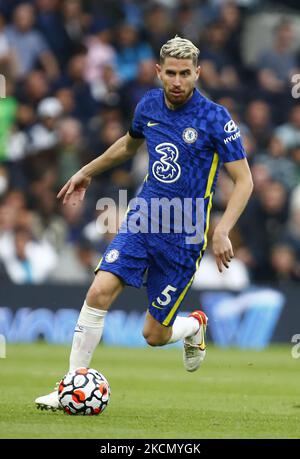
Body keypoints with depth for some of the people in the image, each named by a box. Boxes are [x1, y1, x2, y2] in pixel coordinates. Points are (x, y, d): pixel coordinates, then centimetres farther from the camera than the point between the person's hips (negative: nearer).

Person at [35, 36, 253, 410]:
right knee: (100, 291, -18)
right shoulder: (149, 105, 3)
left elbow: (243, 180, -11)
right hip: (142, 219, 4)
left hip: (184, 235, -4)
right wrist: (87, 172, 32)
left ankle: (195, 326, 38)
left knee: (155, 335, 2)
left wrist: (222, 231, -23)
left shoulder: (215, 119, -13)